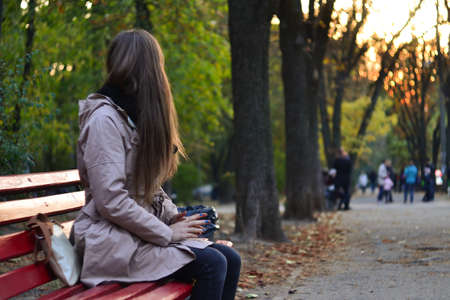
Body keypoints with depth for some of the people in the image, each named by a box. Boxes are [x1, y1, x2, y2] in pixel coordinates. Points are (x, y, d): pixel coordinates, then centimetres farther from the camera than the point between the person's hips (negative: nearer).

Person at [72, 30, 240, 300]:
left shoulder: (136, 115, 16)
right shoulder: (105, 118, -14)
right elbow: (111, 200, -21)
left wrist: (176, 219, 4)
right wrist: (167, 233, -14)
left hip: (143, 232, 9)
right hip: (112, 242, -9)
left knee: (229, 258, -7)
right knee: (211, 263, -21)